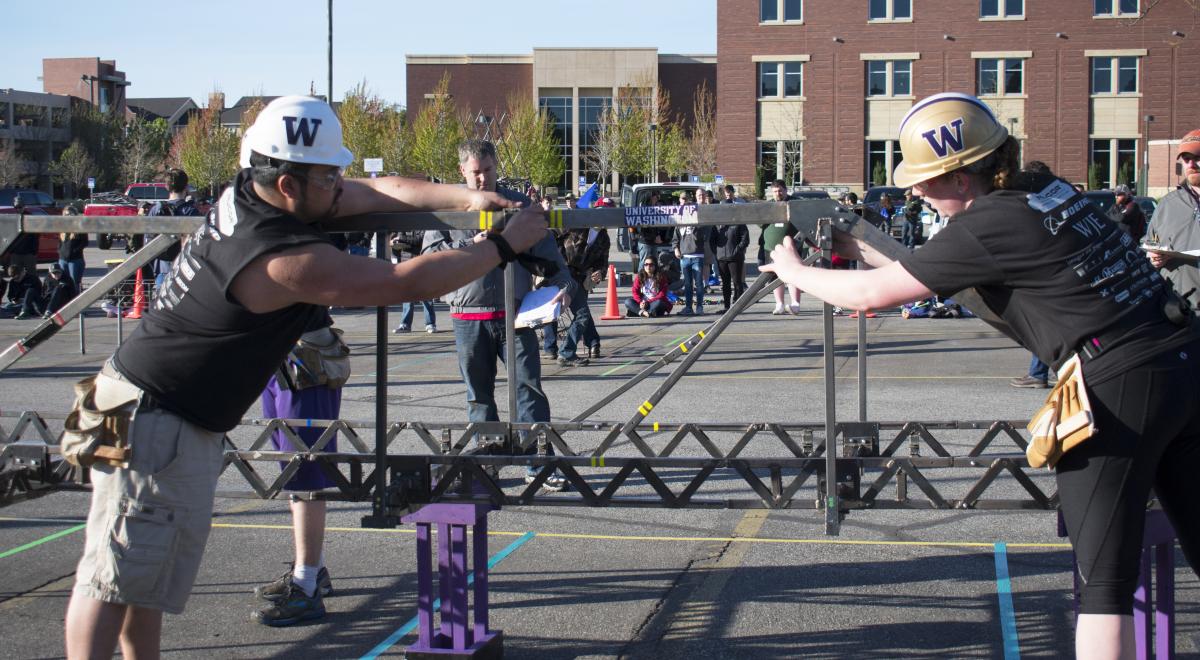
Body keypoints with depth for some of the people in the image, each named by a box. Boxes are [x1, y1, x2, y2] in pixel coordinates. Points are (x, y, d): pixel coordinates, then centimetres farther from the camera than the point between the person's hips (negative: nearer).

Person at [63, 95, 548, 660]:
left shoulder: (248, 192, 2)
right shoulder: (289, 259, -26)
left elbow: (379, 191, 10)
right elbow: (410, 283, -23)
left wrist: (465, 197, 0)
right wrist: (505, 245, -14)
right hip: (154, 420, -10)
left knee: (143, 575, 12)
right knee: (118, 576, -8)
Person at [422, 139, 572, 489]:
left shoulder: (519, 204, 8)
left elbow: (547, 251, 7)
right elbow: (429, 255, -3)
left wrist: (562, 285, -8)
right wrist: (470, 247, -15)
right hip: (469, 318, 0)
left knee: (529, 388, -4)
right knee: (479, 394, 8)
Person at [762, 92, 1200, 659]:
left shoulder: (988, 225, -10)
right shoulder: (1046, 189, 14)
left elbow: (870, 294, -4)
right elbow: (933, 268, 27)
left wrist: (793, 271, 12)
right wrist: (859, 246, 28)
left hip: (1119, 387, -9)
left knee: (1103, 579, -2)